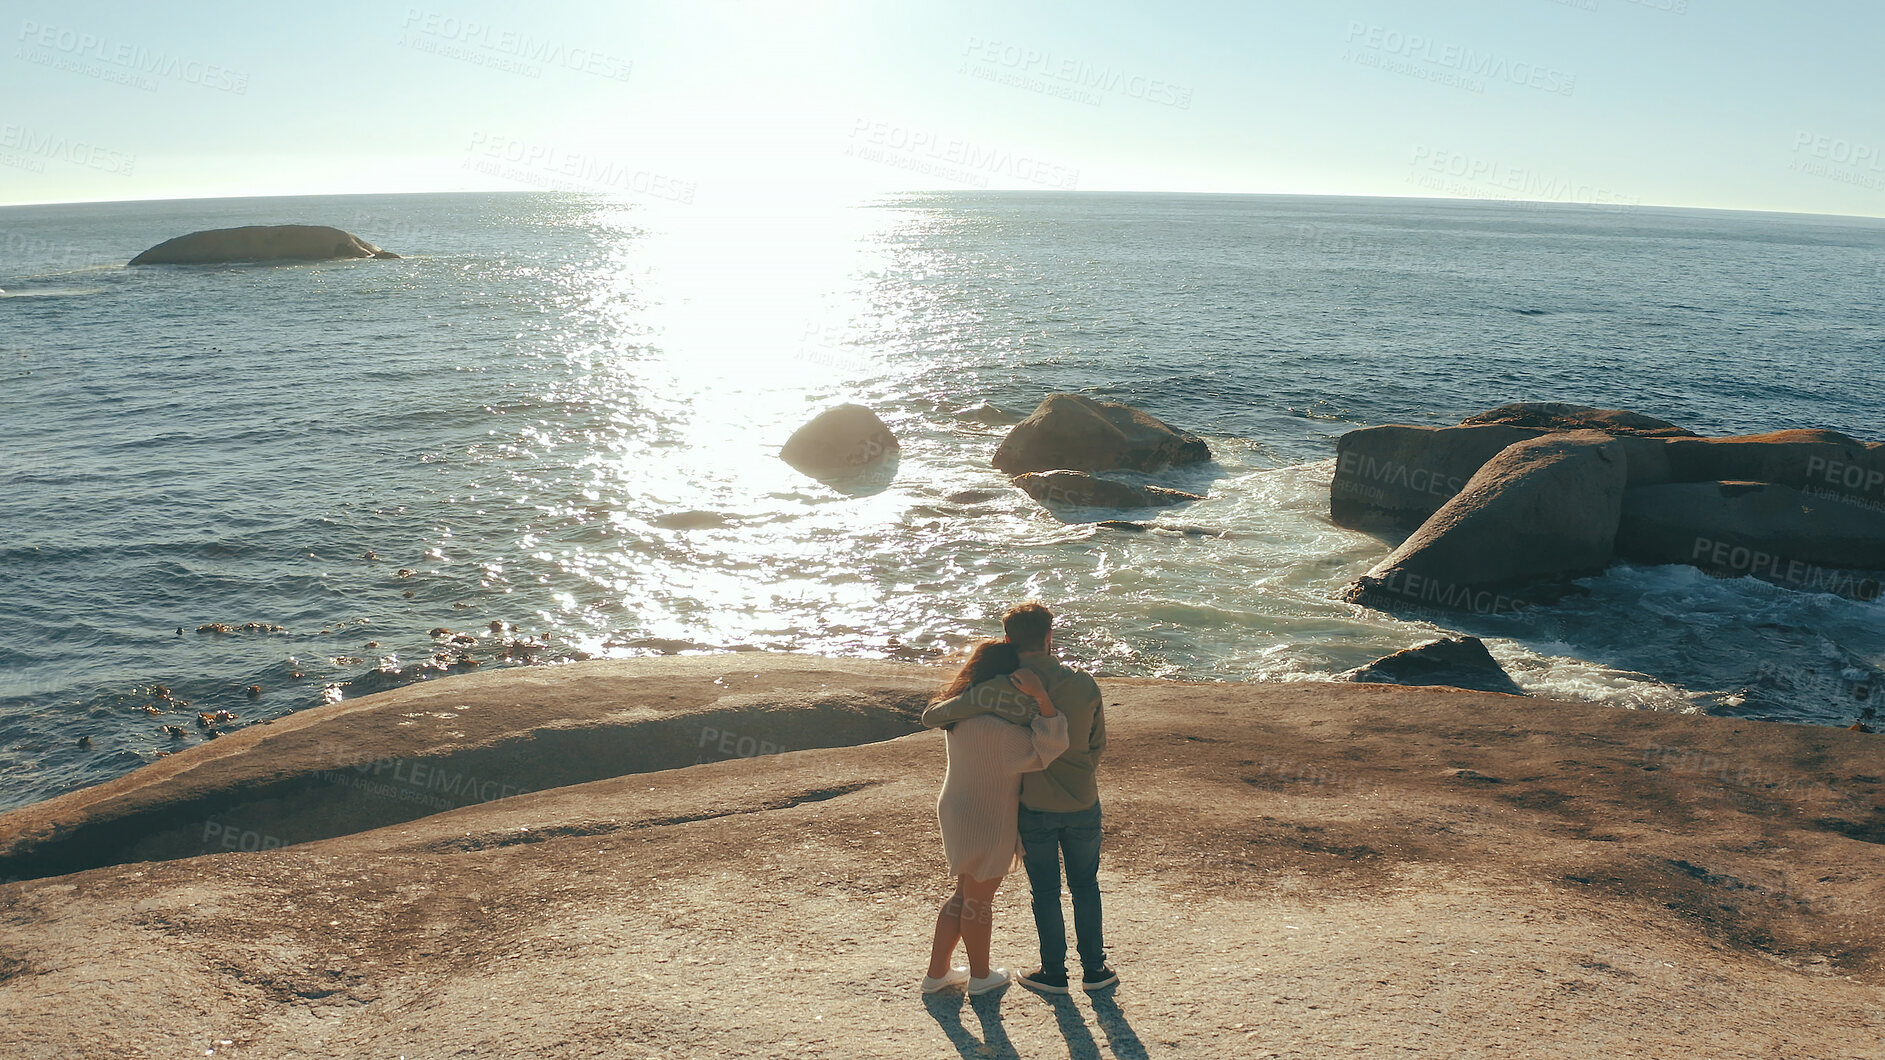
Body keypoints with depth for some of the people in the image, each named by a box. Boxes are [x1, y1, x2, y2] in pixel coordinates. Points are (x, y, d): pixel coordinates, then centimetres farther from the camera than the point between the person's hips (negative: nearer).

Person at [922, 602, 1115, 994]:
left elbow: (932, 716, -27)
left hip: (1034, 807, -2)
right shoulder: (1085, 685, -8)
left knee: (1045, 892, 15)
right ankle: (1094, 969, 28)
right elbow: (1098, 746, 3)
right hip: (1083, 805, 2)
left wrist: (940, 714, -4)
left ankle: (1054, 972, 26)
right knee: (1085, 886, 20)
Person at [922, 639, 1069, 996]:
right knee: (978, 900, 12)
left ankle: (937, 973, 33)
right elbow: (1047, 748, -32)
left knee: (965, 894, 23)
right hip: (985, 823, -9)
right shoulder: (995, 728, -31)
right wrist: (1041, 698, -37)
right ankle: (980, 975, 33)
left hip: (958, 812, 9)